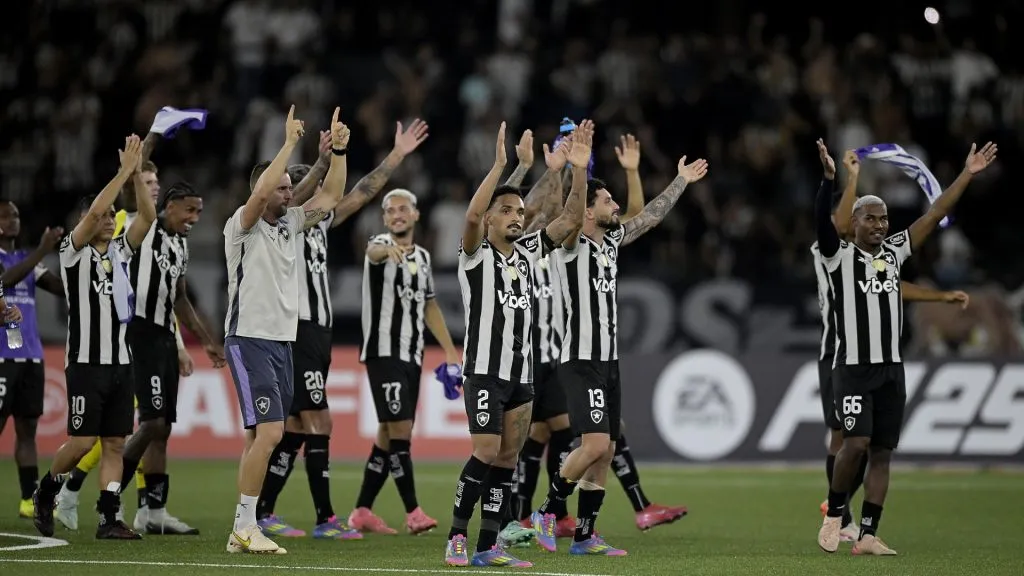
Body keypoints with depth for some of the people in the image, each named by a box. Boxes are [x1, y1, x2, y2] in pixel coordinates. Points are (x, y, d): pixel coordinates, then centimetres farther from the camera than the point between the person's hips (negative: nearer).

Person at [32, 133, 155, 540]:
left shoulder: (119, 251, 13)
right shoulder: (73, 251, -4)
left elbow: (148, 217, 2)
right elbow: (95, 210, -20)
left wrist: (137, 175, -8)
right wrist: (125, 171, -17)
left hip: (120, 361, 6)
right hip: (87, 362, -6)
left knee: (115, 443, 2)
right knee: (82, 441, -7)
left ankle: (109, 519, 2)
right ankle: (45, 492, 17)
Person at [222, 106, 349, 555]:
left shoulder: (289, 224, 13)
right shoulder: (242, 226, -8)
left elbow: (330, 196, 12)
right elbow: (260, 192, -26)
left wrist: (339, 150, -1)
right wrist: (290, 143, -24)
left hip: (282, 341, 8)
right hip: (250, 339, -8)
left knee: (261, 437, 7)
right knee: (269, 432, -17)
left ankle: (244, 528, 10)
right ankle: (244, 527, -13)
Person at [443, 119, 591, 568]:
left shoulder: (527, 252, 12)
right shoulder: (476, 254, -5)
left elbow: (571, 219, 6)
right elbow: (472, 215, -25)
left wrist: (579, 170, -6)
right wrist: (500, 165, -30)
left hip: (521, 374, 6)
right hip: (485, 371, -6)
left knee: (508, 459, 5)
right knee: (486, 454, -15)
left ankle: (488, 547, 8)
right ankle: (456, 538, -6)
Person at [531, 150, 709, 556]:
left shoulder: (611, 241, 12)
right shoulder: (571, 245, -10)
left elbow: (650, 217, 25)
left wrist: (681, 181, 32)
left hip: (608, 361, 8)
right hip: (581, 361, -8)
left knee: (605, 451, 6)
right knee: (595, 444, -18)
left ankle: (584, 536, 11)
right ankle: (549, 510, 0)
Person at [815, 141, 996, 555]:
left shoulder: (894, 252, 10)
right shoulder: (839, 255, -4)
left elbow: (934, 216, 9)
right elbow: (821, 221, -22)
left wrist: (967, 174, 4)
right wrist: (829, 177, -37)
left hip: (891, 368, 5)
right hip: (854, 367, -5)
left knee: (881, 452, 3)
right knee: (856, 444, -17)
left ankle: (867, 536, 7)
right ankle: (834, 515, 5)